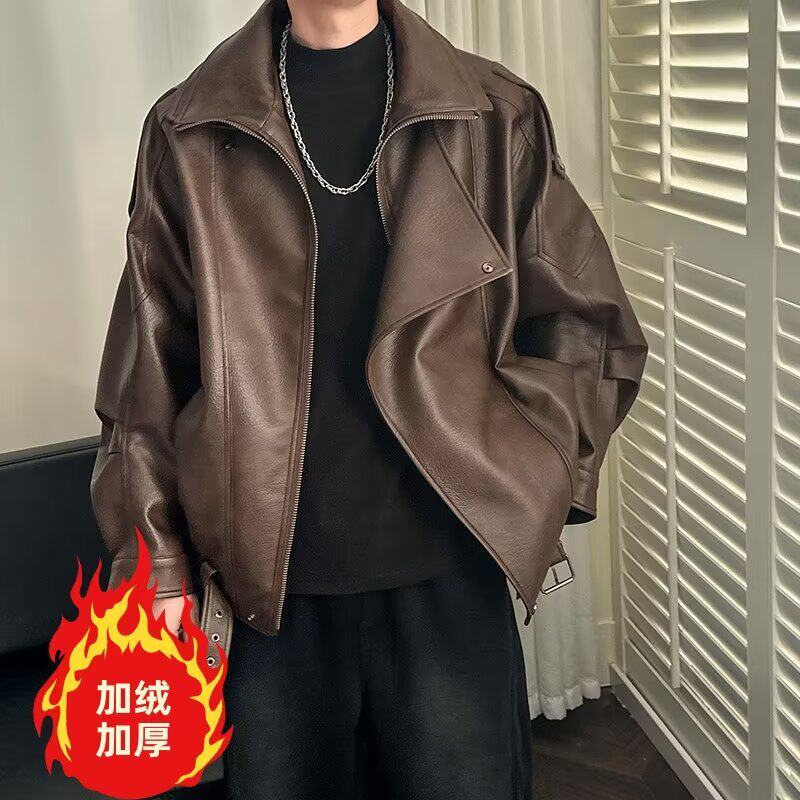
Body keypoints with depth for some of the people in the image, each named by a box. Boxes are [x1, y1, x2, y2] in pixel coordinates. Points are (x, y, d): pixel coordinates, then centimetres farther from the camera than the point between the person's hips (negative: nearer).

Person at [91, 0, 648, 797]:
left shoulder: (495, 116, 4)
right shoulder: (189, 132, 5)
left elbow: (589, 328, 9)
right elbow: (148, 370, 6)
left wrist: (512, 472, -3)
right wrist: (156, 564, 0)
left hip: (448, 580, 0)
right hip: (266, 589, 1)